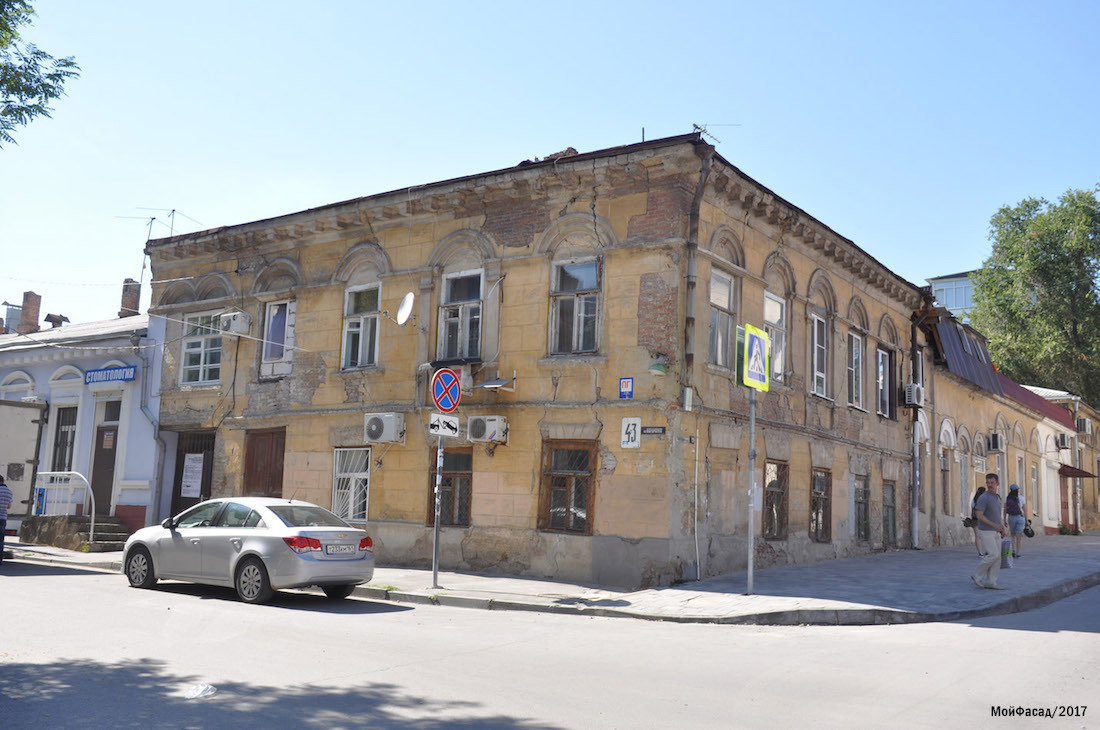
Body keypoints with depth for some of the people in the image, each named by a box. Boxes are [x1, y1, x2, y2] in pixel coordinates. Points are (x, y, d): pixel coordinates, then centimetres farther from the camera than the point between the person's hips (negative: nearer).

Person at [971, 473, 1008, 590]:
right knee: (993, 555, -14)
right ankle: (977, 576, 0)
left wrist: (1003, 529, 4)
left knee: (997, 557, 3)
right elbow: (979, 515, -21)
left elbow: (999, 515, 18)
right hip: (986, 531, -8)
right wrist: (994, 525, -30)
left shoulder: (997, 498, 11)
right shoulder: (983, 498, -16)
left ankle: (990, 582, 6)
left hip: (995, 532, 8)